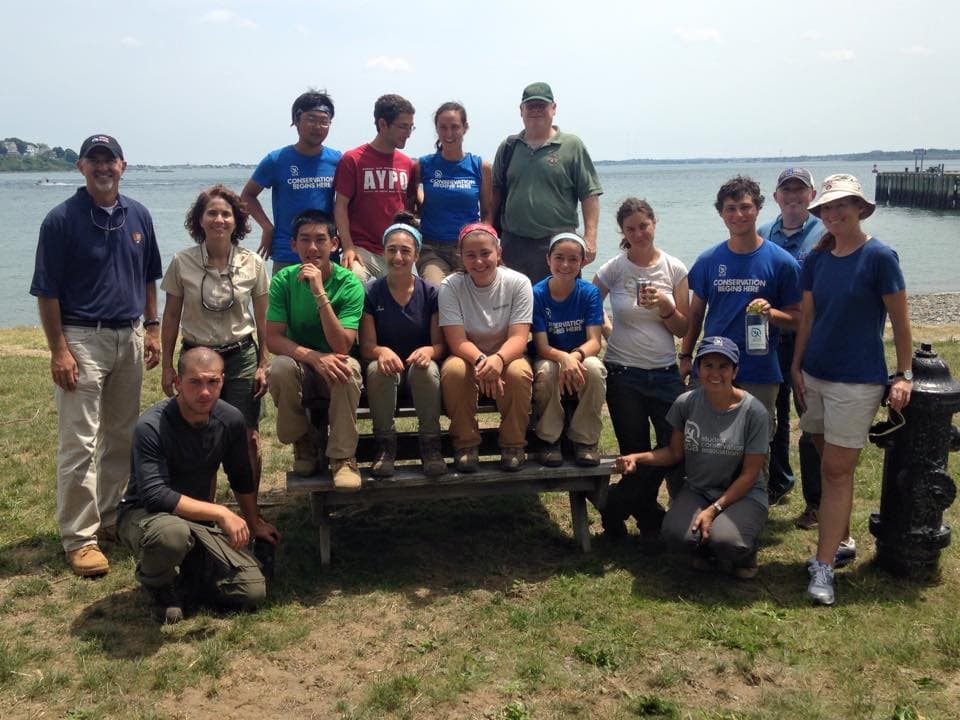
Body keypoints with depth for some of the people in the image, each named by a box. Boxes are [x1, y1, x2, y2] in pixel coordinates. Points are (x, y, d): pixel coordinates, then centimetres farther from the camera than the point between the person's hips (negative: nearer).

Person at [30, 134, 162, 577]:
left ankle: (109, 519, 27)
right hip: (82, 340, -5)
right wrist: (58, 350, -13)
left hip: (129, 338, 6)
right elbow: (47, 292, -8)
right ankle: (79, 537, 3)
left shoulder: (138, 216, 7)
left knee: (122, 438, 13)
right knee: (79, 444, -5)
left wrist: (152, 328, 9)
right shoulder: (61, 220, -8)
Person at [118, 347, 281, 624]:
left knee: (253, 591, -10)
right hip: (145, 515, -5)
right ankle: (157, 584, -6)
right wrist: (221, 513, -31)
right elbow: (155, 495, -31)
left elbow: (242, 479, 11)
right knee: (173, 533, -42)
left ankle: (180, 577, 16)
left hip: (200, 520, 5)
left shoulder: (231, 420, -6)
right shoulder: (151, 426, -24)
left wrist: (255, 523, 23)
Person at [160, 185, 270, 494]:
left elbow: (262, 319, 2)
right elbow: (171, 317, 3)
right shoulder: (182, 263, -5)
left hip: (241, 357, 0)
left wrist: (263, 365, -1)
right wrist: (167, 366, 2)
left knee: (248, 438, 1)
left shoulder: (253, 264, -4)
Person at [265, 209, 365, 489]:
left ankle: (343, 456, -19)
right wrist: (314, 357, -30)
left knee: (348, 368, -35)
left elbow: (342, 346, -24)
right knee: (281, 367, -32)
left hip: (335, 368, -1)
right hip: (301, 368, 2)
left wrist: (320, 293, -32)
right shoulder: (284, 280, -8)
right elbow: (273, 339, -13)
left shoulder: (349, 284, -14)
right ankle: (303, 442, -5)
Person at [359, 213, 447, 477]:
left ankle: (430, 444, -22)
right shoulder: (371, 293, -3)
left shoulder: (430, 293, -1)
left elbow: (440, 343, -3)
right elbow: (366, 345, -5)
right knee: (378, 369, -36)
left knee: (427, 367, -36)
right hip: (386, 365, 0)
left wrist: (428, 351, -27)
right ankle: (385, 444, -21)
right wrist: (382, 352, -30)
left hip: (419, 365, 0)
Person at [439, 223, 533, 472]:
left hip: (507, 356, 0)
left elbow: (518, 338, -19)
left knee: (519, 373, -34)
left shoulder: (518, 283, -11)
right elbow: (457, 341, -19)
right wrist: (480, 360, -41)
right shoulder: (450, 286, -11)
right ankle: (466, 443, -14)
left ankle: (513, 444, -10)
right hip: (467, 356, 0)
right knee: (453, 371, -34)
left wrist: (498, 359, -42)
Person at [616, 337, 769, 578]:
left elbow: (749, 474, -10)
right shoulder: (686, 403, -5)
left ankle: (745, 551, 7)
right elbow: (675, 452, 3)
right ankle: (706, 547, 9)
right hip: (697, 490, 2)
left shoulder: (753, 412, -13)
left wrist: (714, 510, -18)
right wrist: (636, 457, -14)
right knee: (675, 536, -29)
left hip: (743, 495, -2)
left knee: (726, 542, -33)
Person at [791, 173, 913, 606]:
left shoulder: (879, 257, -10)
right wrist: (796, 367, 7)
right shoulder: (817, 259, 5)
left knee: (837, 470, -5)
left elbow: (899, 321, -7)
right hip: (815, 375, 6)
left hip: (857, 380, -5)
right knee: (831, 466, 14)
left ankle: (824, 565, -1)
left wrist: (903, 375, -8)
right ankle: (841, 542, 29)